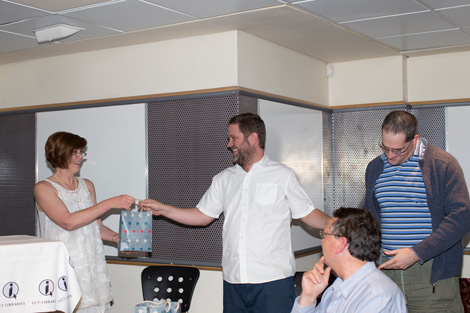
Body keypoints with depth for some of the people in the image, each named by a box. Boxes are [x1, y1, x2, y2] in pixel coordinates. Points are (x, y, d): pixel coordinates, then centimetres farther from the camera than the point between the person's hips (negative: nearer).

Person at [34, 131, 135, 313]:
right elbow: (68, 222, -17)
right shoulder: (43, 188, -3)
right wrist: (110, 203, -17)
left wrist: (117, 237, -1)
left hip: (92, 268, 5)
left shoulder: (87, 185, 15)